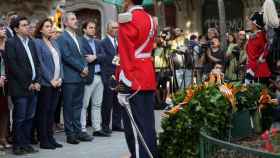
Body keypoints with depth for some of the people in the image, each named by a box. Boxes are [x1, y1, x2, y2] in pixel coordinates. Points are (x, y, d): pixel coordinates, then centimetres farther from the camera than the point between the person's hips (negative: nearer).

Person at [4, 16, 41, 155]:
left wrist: (37, 82, 1)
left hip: (33, 87, 6)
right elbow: (13, 66, -12)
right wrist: (27, 84, -12)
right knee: (19, 118, 0)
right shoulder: (11, 43, -6)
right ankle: (18, 146, 9)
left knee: (29, 118, 9)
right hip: (20, 88, -6)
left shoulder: (31, 42, 15)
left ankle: (26, 144, 17)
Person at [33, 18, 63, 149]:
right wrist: (50, 80, -13)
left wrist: (60, 78, 1)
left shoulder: (54, 43, 16)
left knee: (52, 111, 9)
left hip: (56, 83, 6)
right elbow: (40, 63, -11)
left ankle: (50, 138, 15)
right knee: (44, 112, -1)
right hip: (45, 83, -6)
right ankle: (43, 140, 3)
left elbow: (59, 61, 15)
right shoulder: (37, 43, -5)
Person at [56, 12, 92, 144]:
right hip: (69, 78, -7)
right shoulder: (62, 38, -7)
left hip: (80, 77, 8)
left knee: (78, 105, 10)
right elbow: (66, 56, -15)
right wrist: (81, 68, -11)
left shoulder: (78, 38, 18)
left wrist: (85, 67, -1)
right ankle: (70, 134, 3)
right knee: (69, 106, -1)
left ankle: (78, 131, 16)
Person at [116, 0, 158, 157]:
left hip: (133, 82, -8)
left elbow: (126, 56, -16)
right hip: (149, 79, 8)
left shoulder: (128, 19, -13)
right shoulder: (151, 20, 13)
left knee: (135, 127, -4)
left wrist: (124, 87, -16)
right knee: (148, 124, 12)